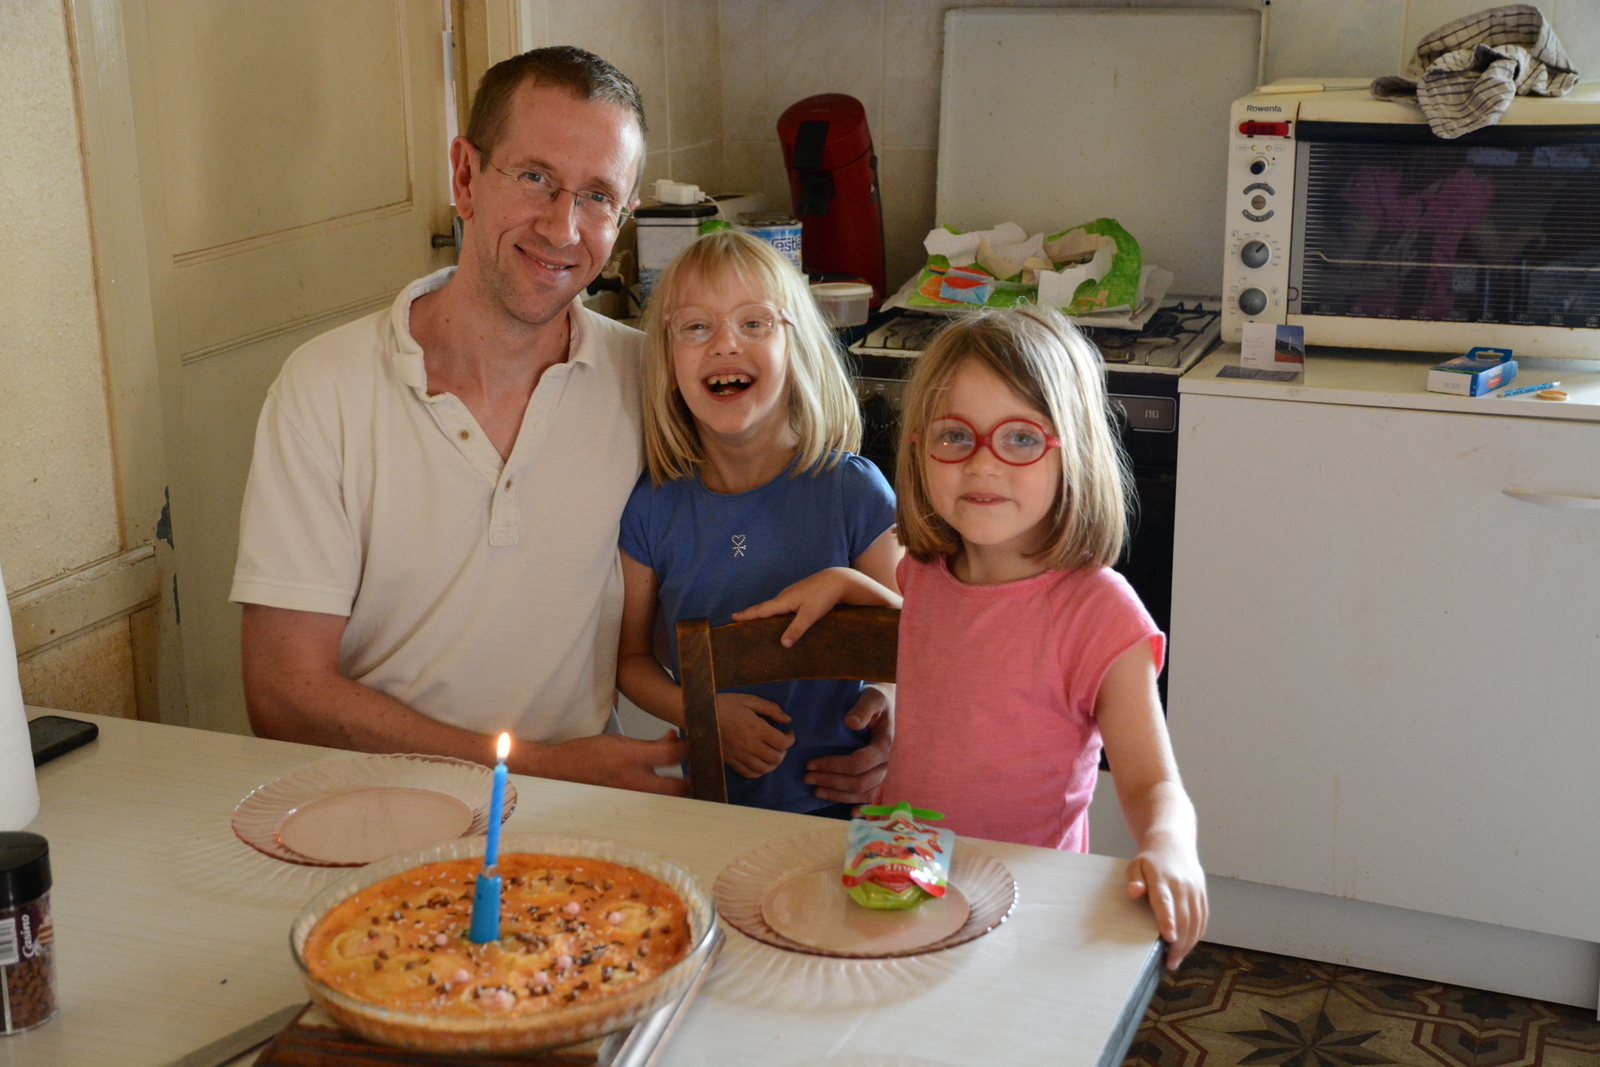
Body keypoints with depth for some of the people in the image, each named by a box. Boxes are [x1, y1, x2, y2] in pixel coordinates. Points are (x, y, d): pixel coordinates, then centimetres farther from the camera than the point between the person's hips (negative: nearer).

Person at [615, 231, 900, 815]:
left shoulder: (854, 492, -6)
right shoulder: (651, 508, -1)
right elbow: (630, 657, 10)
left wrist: (886, 705, -16)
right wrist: (703, 712, -7)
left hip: (836, 804, -2)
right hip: (712, 803, 2)